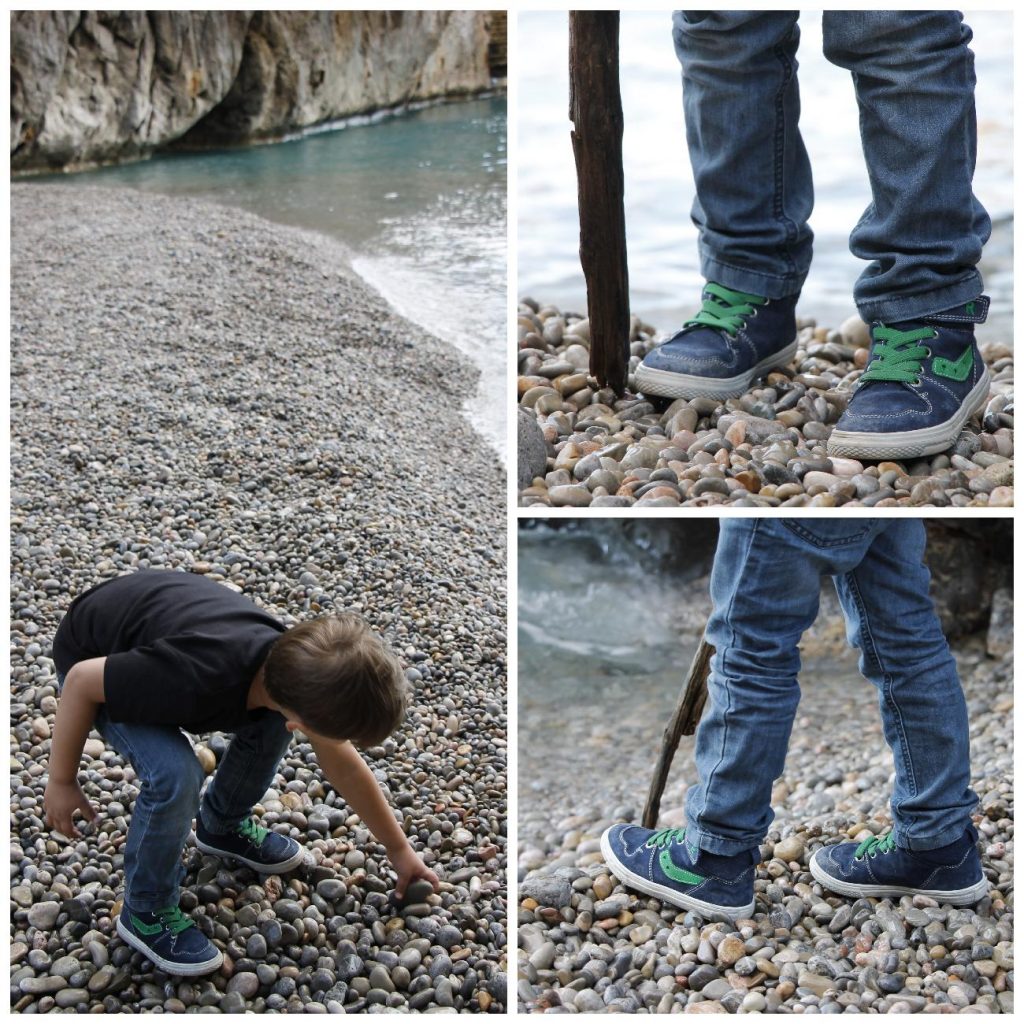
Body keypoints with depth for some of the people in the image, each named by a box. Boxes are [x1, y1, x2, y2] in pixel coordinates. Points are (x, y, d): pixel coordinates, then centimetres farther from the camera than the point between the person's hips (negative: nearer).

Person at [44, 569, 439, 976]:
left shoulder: (296, 667, -22)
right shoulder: (196, 680, -44)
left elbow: (342, 764, -2)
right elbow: (82, 681, -27)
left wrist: (399, 848, 9)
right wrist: (61, 781, -14)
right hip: (96, 658, -6)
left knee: (270, 723, -3)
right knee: (175, 775, -26)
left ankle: (223, 824, 23)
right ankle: (145, 912, -2)